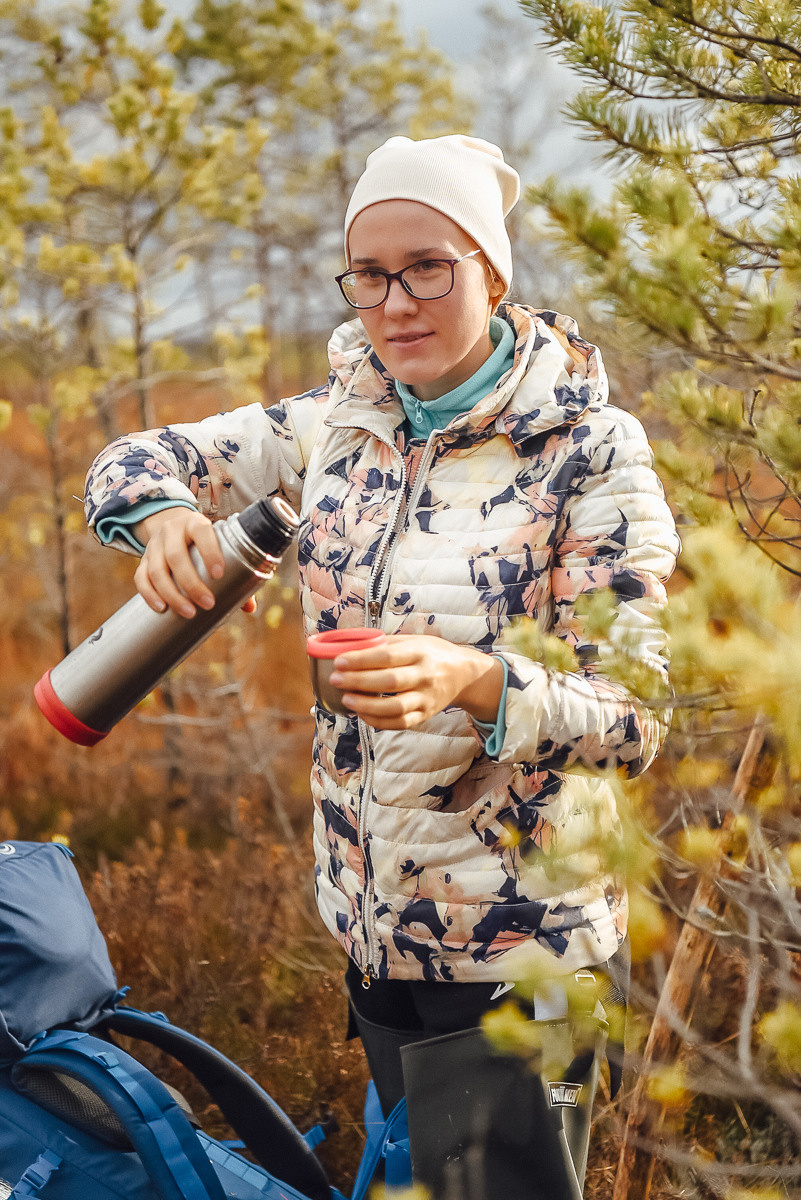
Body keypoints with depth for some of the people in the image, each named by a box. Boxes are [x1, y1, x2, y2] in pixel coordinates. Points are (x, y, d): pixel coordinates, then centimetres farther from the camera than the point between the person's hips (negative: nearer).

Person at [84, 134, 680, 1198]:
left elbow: (635, 711, -16)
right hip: (369, 929, 6)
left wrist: (474, 683, -36)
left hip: (515, 954, -5)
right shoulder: (338, 424, 2)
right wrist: (163, 514, -14)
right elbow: (136, 461, 11)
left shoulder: (590, 449, -13)